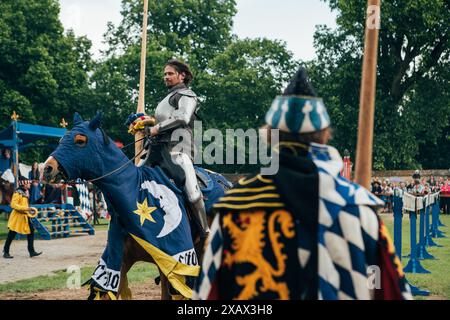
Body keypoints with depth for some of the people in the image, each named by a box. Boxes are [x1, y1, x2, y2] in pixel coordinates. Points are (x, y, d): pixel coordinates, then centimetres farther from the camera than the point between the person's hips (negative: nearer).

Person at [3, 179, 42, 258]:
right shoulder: (18, 192, -16)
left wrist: (29, 210, 11)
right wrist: (26, 208, -27)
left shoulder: (25, 192, 12)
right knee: (11, 235, 1)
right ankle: (6, 252, 12)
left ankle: (31, 252, 6)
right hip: (17, 216, -8)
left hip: (25, 216, 8)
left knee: (31, 231, 2)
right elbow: (13, 205, -23)